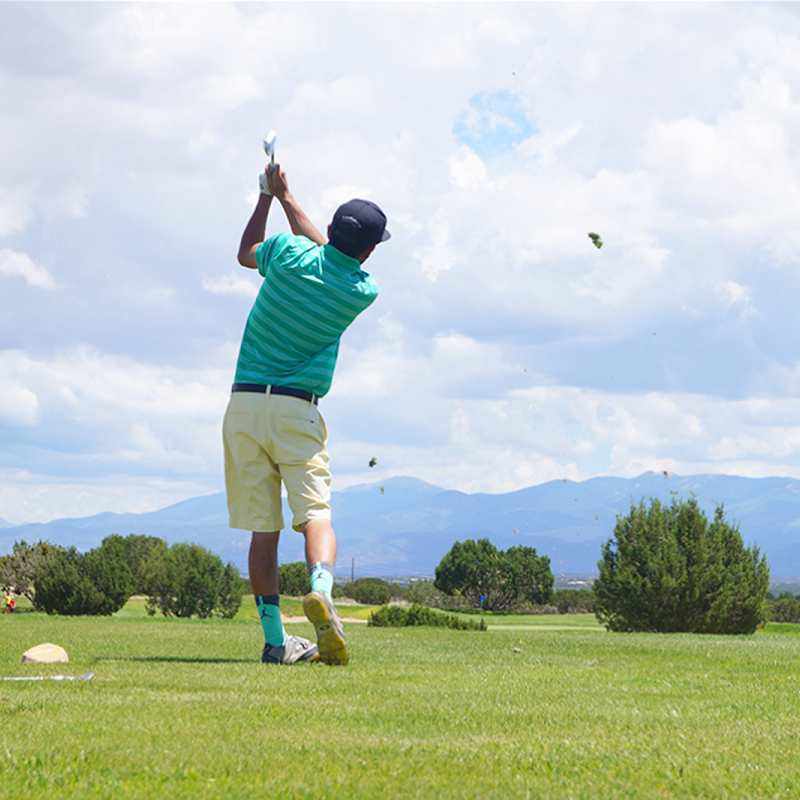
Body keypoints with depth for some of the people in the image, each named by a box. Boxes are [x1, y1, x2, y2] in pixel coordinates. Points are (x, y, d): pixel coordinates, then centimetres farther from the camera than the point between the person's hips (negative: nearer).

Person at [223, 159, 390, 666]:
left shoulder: (289, 253, -3)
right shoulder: (363, 292, -1)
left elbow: (246, 253, 21)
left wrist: (268, 196, 31)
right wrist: (287, 197, 26)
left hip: (244, 405, 2)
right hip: (297, 410, -2)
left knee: (263, 528, 5)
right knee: (316, 513, -10)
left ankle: (275, 639, 6)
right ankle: (321, 591, -40)